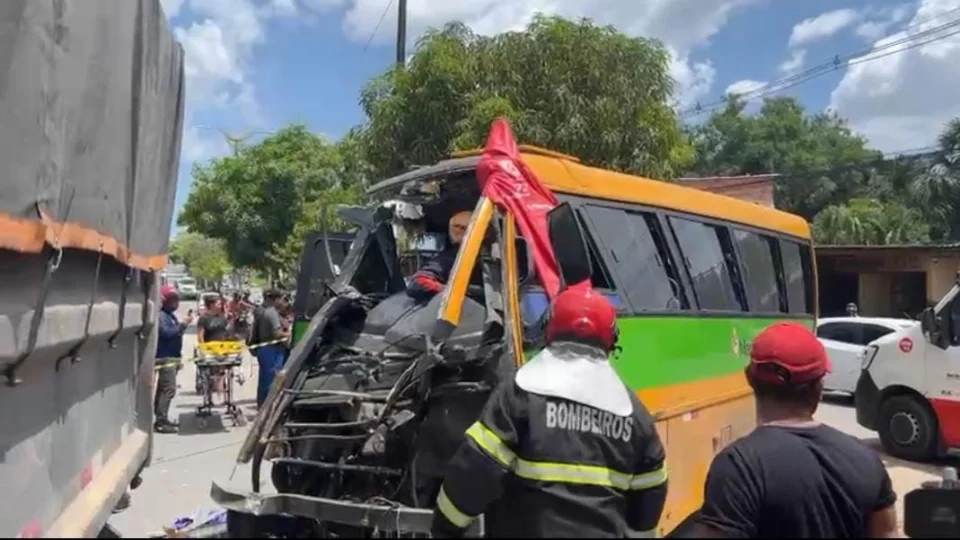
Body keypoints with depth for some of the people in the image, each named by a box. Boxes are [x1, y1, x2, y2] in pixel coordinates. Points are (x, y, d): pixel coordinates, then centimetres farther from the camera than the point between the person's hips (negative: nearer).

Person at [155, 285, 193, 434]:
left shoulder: (170, 315, 16)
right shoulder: (161, 316, -14)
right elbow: (166, 333, -25)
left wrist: (184, 324, 6)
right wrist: (183, 324, -23)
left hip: (172, 357, 10)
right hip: (165, 358, -10)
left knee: (163, 389, 14)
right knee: (168, 389, -14)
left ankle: (162, 419, 20)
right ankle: (160, 422, -13)